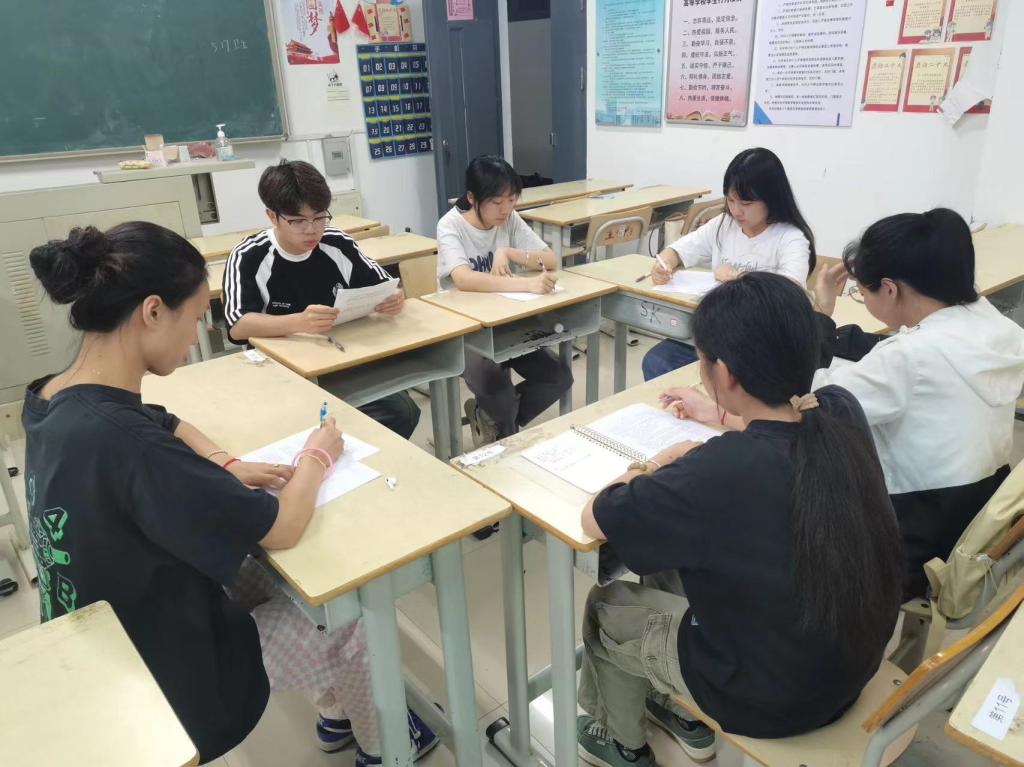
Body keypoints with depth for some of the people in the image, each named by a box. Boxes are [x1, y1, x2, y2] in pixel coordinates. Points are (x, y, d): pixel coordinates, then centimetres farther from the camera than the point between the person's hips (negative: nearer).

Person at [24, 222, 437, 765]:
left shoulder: (54, 401, -8)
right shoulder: (121, 441, -38)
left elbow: (167, 426, 13)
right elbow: (281, 529, -28)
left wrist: (225, 468, -4)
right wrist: (316, 458, -10)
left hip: (109, 646, 8)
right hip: (156, 680, -8)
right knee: (348, 623, 8)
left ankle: (335, 716, 40)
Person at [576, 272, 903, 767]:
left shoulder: (721, 471, -36)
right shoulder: (842, 412, -15)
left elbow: (595, 521, -19)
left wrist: (656, 467, -4)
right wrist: (722, 415, 21)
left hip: (773, 698, -6)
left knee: (605, 608, 16)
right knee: (668, 565, 24)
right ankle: (684, 717, 43)